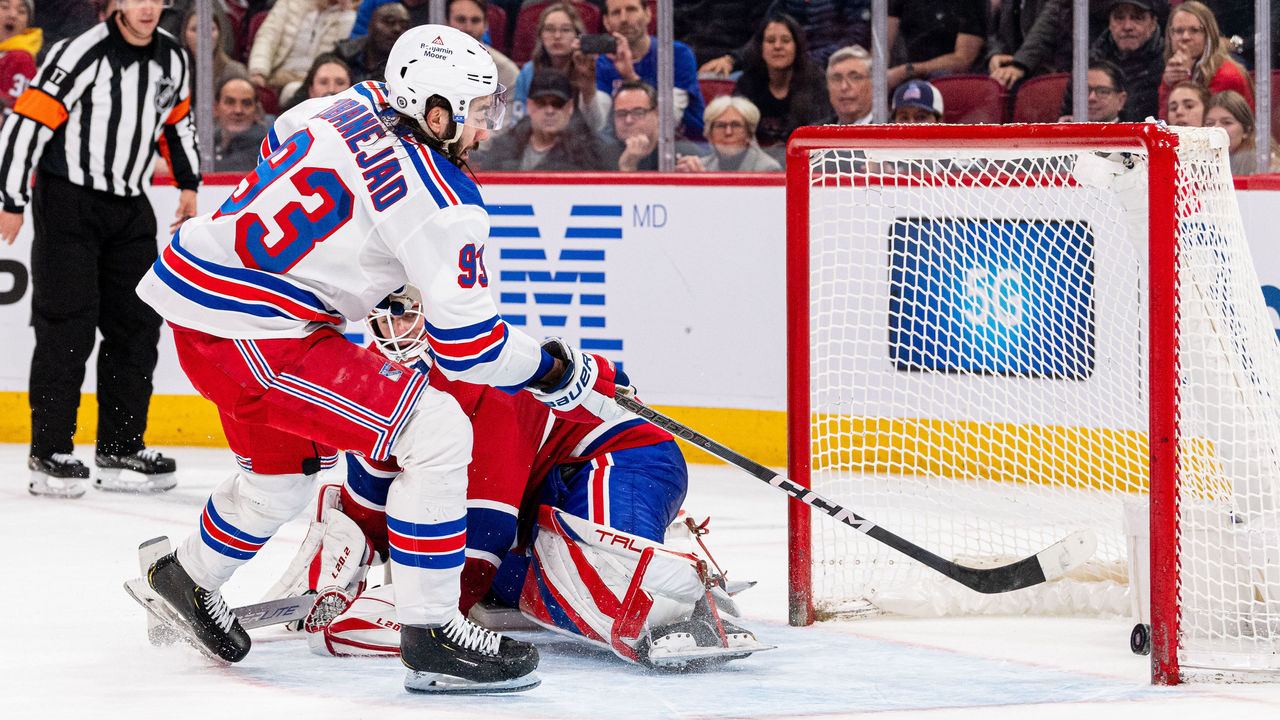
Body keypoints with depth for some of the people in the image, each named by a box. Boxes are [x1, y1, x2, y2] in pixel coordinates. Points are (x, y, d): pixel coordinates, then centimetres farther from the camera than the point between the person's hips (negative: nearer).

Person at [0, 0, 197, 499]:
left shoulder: (172, 60, 4)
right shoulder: (81, 54, -18)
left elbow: (179, 120, 23)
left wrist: (189, 184, 23)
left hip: (129, 207, 7)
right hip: (67, 200, -7)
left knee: (137, 326, 5)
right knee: (68, 327, -10)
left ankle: (120, 448, 14)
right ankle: (50, 454, -6)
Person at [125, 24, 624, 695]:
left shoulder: (358, 105, 6)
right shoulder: (445, 203, -16)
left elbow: (278, 149, 28)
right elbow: (468, 344, -14)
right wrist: (564, 371, 2)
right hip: (249, 335, -9)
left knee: (282, 469, 31)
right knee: (436, 434, -9)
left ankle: (184, 579, 51)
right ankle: (429, 635, -7)